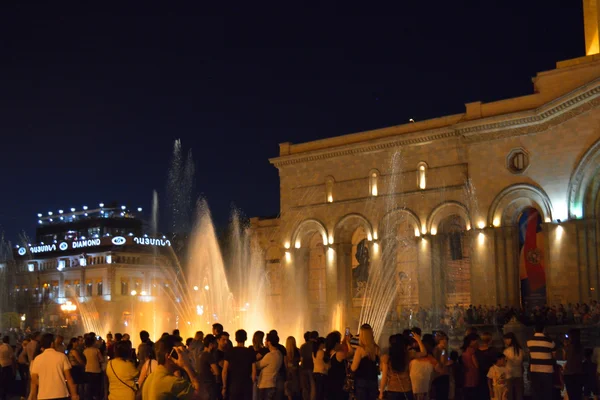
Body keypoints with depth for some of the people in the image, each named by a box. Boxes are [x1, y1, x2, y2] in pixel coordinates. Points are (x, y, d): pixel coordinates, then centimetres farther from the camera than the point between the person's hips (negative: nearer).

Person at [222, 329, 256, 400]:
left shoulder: (230, 352, -2)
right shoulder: (251, 352, -1)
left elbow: (224, 371, -3)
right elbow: (254, 372, -3)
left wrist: (224, 387, 5)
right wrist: (253, 386, 9)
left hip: (233, 386, 0)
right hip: (247, 386, 0)